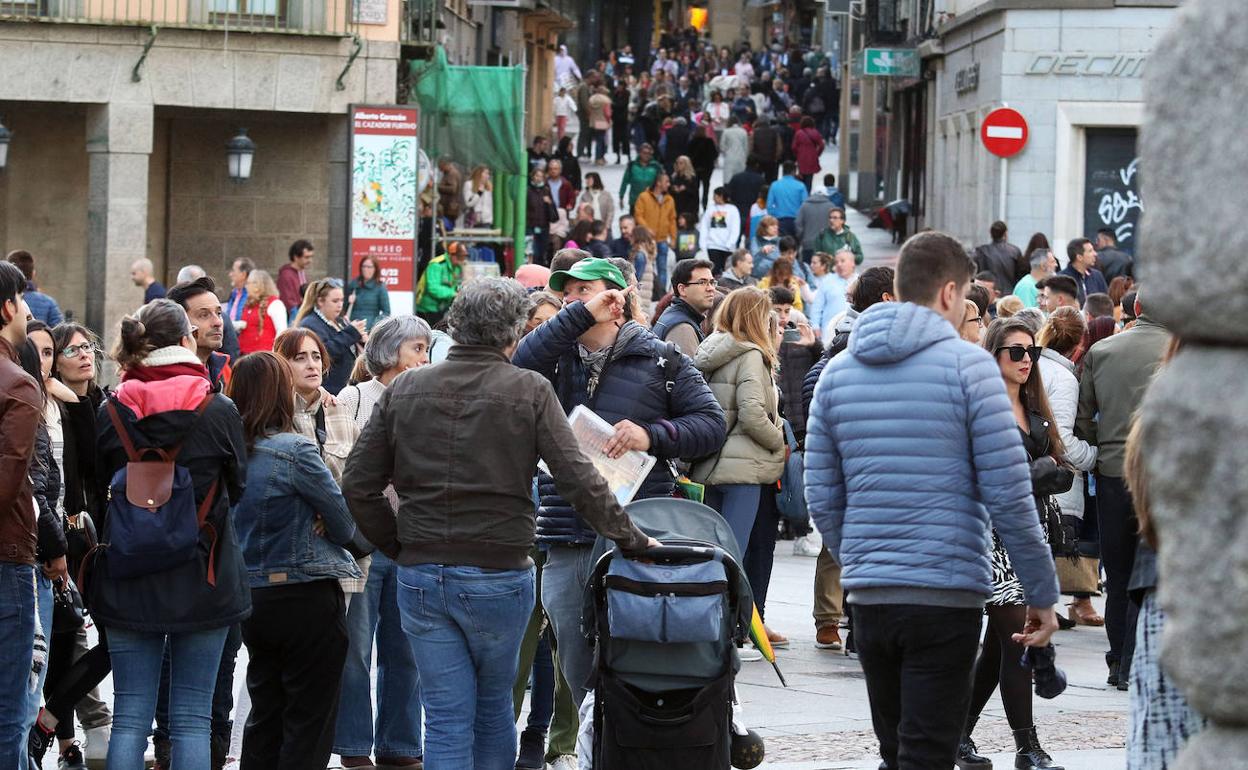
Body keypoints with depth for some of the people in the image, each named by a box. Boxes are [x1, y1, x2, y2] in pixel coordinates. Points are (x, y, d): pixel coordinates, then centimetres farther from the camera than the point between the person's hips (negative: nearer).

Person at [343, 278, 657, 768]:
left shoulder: (404, 390, 4)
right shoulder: (529, 391, -6)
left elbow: (359, 485, 3)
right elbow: (579, 480, -10)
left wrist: (398, 548, 13)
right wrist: (628, 537, 1)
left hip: (420, 576, 2)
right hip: (499, 575, -2)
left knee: (446, 717, 5)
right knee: (494, 706, 17)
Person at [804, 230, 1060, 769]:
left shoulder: (837, 373, 9)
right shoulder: (968, 365, -7)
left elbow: (822, 499, 9)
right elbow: (1008, 494, -9)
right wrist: (1043, 593, -2)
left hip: (869, 598, 5)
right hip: (946, 595, -5)